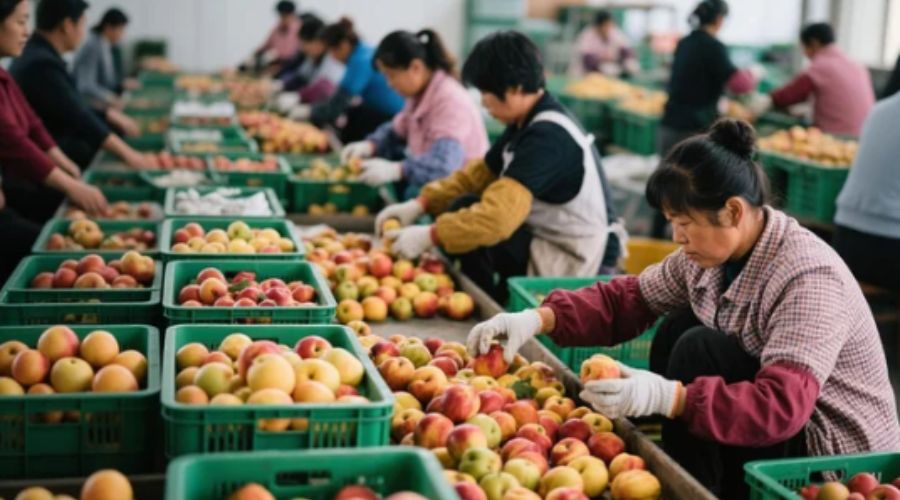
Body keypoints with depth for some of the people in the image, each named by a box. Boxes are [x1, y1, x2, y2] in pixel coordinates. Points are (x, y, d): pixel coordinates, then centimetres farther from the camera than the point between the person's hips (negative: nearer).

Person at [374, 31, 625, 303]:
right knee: (458, 217, 10)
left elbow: (498, 216, -32)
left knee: (464, 210, -14)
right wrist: (420, 204, 1)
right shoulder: (528, 123, 5)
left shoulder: (547, 136, -24)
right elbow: (479, 173, 12)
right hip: (552, 240, 9)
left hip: (573, 264, -9)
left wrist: (430, 235, -23)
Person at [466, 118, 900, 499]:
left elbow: (783, 406, -37)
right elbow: (629, 298, 2)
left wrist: (669, 397, -46)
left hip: (829, 457, -8)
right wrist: (540, 318, -13)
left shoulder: (808, 280, -28)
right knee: (679, 327, -2)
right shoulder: (711, 253, -4)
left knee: (700, 348, -22)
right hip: (767, 427, 8)